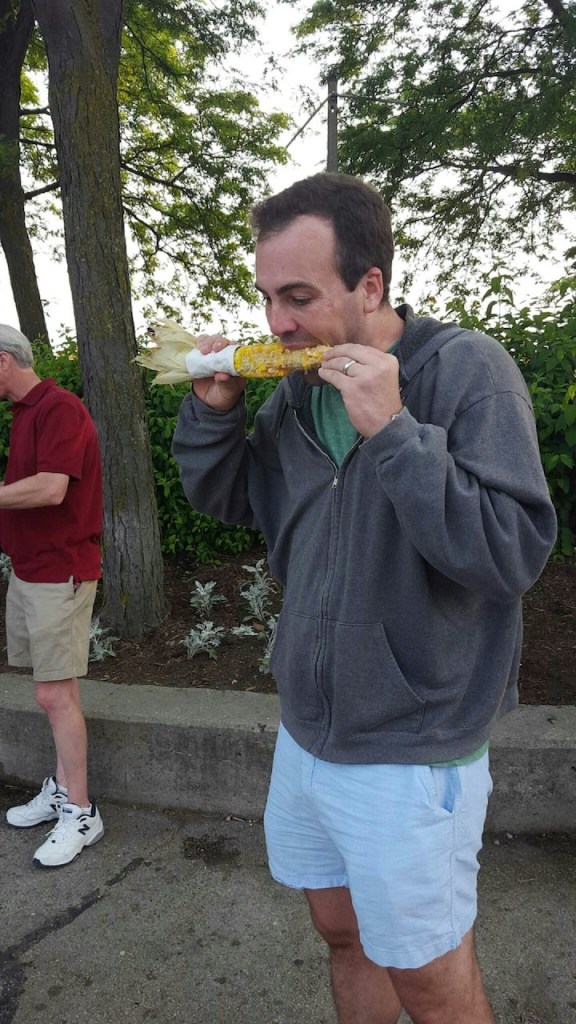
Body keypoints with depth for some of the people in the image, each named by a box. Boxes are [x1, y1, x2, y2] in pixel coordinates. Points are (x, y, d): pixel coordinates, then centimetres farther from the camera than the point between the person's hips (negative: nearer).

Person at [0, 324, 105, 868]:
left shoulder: (59, 408, -14)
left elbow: (51, 488, -24)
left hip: (58, 574, -9)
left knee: (55, 693, -4)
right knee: (53, 690, 15)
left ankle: (80, 813, 10)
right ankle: (61, 789, 27)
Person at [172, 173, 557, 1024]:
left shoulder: (467, 370, -16)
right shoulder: (299, 387, 1)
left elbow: (514, 552, -23)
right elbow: (223, 500, 10)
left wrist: (392, 431, -29)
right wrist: (213, 410, -7)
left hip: (410, 755, -5)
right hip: (307, 732, 6)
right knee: (343, 932, 25)